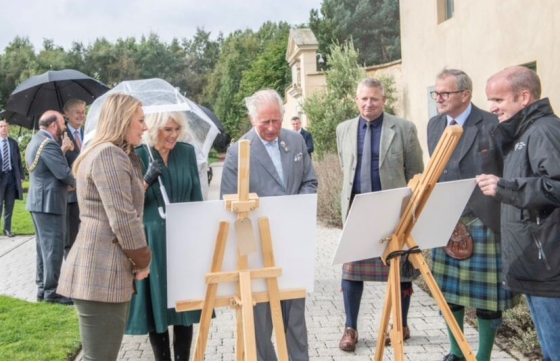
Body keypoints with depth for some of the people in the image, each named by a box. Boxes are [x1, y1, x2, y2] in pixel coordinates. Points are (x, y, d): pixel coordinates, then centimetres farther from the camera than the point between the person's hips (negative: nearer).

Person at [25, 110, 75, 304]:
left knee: (43, 246, 16)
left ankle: (42, 287, 23)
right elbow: (63, 173, -22)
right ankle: (50, 291, 2)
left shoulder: (36, 141, 15)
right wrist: (75, 182, -2)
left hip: (39, 201, 11)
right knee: (53, 247, -4)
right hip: (49, 202, -11)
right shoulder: (48, 143, -18)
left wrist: (62, 149, 10)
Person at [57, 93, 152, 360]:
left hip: (106, 269, 11)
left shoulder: (116, 154, 19)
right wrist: (143, 261, -7)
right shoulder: (109, 154, -14)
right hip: (102, 271, -11)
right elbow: (123, 220, -20)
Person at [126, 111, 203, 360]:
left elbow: (196, 197, 10)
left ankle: (182, 359, 23)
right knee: (157, 307, 7)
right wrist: (147, 180, -23)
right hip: (153, 242, -3)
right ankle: (163, 359, 22)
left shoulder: (187, 152, 3)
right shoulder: (137, 156, -7)